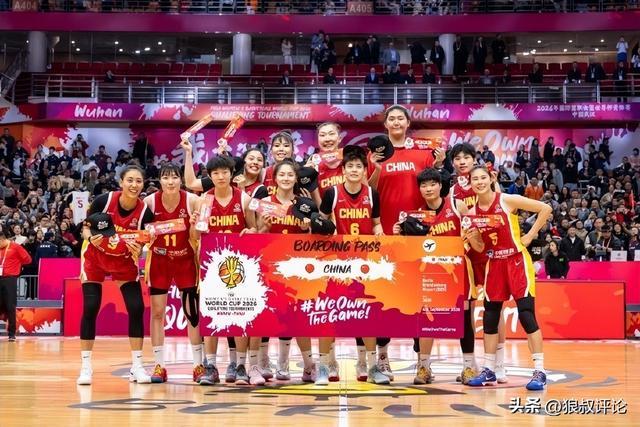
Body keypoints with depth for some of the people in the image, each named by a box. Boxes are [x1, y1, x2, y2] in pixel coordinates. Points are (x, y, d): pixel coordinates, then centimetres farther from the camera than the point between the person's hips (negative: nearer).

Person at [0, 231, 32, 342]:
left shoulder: (15, 247, -4)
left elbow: (27, 259, -2)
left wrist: (16, 264, 8)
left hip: (10, 279, -5)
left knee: (10, 307, -3)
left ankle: (12, 333, 3)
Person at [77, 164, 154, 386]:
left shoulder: (145, 212, -19)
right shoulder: (104, 200, -22)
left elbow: (140, 246, -9)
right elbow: (86, 228, -8)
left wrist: (137, 251, -31)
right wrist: (91, 238, -29)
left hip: (124, 262, 1)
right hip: (95, 258, -1)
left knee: (136, 308, -9)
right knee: (90, 309, -7)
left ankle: (137, 366, 2)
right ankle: (86, 366, 4)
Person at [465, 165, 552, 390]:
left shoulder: (507, 201, -10)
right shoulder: (473, 211, 4)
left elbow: (545, 209, -8)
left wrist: (530, 235, -9)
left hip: (517, 261, -5)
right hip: (493, 264, 5)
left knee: (526, 315, -10)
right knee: (490, 317, 7)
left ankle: (540, 371, -6)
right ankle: (488, 370, 18)